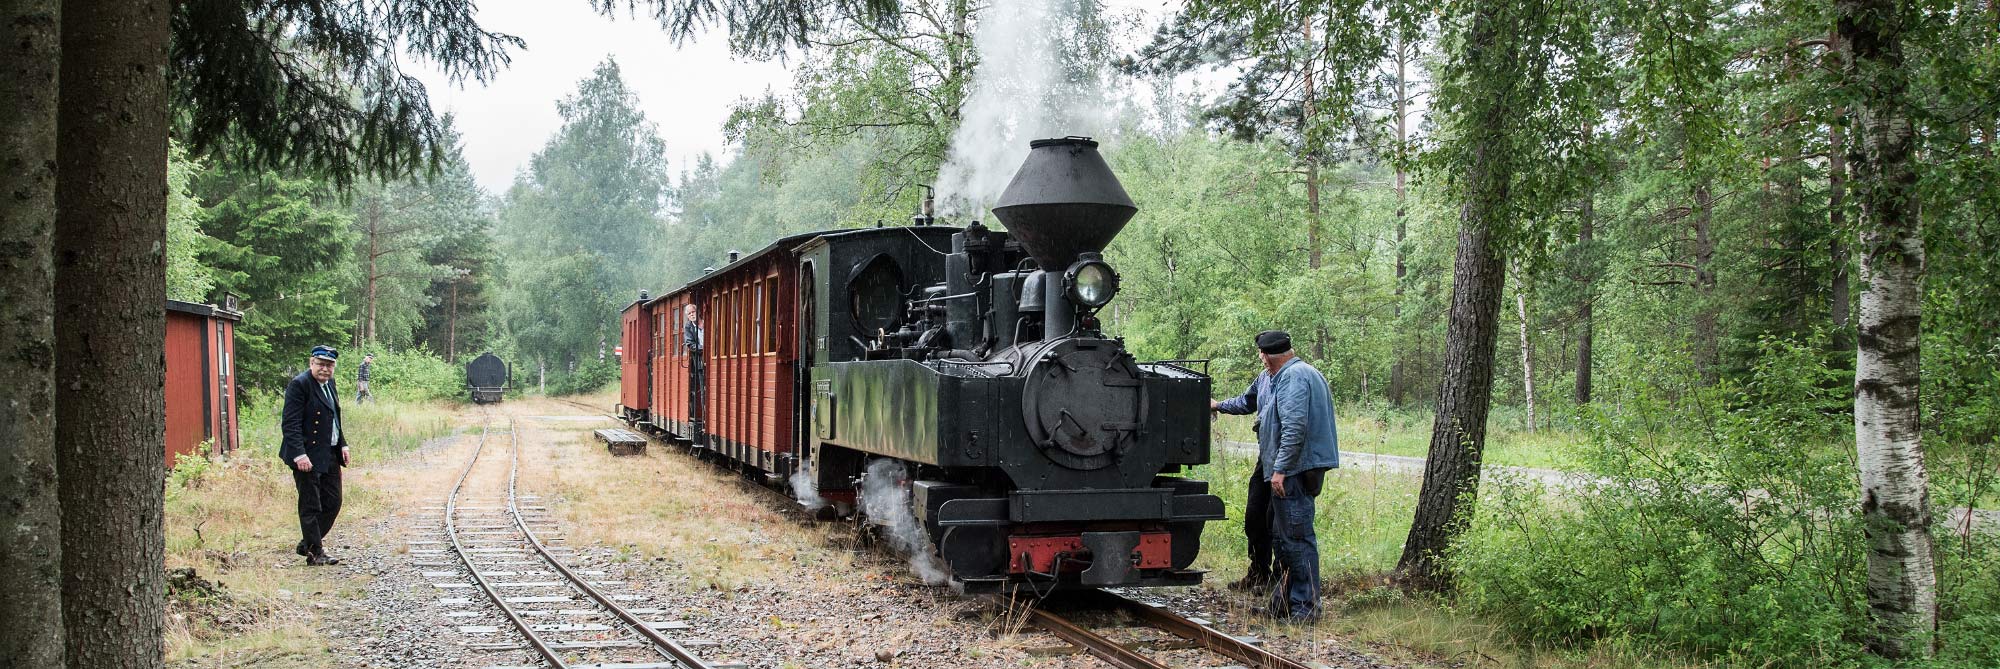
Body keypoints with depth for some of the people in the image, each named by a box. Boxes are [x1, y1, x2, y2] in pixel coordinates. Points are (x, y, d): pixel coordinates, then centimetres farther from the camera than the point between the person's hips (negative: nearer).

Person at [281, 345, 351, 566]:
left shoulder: (329, 383, 13)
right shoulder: (299, 384, -13)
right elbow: (290, 423, -19)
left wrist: (342, 444, 15)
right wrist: (299, 454, -26)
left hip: (330, 455, 9)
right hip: (308, 456, -9)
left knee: (333, 502, 11)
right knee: (310, 506, 0)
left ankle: (307, 544, 25)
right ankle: (315, 552, 6)